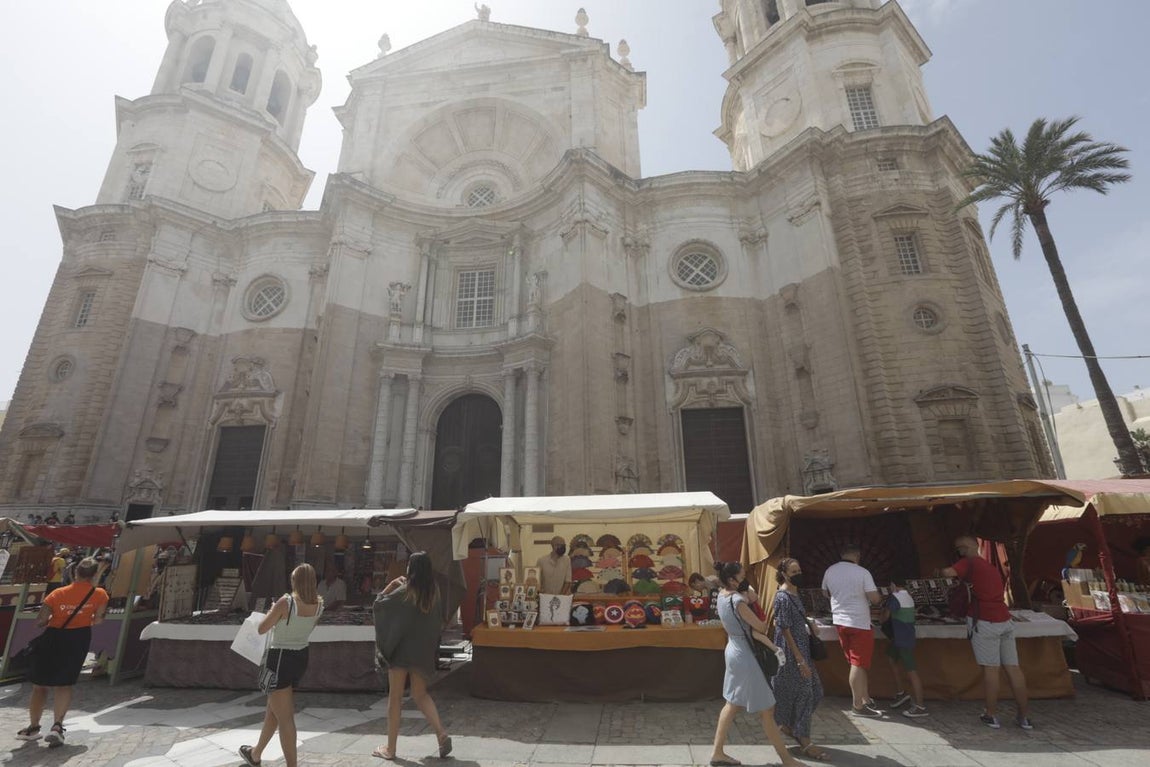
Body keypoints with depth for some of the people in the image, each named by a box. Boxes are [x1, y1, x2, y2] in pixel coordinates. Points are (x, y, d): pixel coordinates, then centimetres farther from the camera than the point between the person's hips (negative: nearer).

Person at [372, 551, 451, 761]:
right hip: (424, 650, 5)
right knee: (420, 694, 16)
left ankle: (390, 748, 22)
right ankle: (442, 734, 2)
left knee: (395, 697, 11)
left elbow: (377, 605, -5)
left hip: (401, 649, -5)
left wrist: (392, 584, 2)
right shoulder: (434, 591, -2)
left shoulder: (403, 592, -16)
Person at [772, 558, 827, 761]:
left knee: (815, 691, 15)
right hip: (792, 652, -9)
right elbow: (785, 630, -20)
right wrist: (799, 659, -19)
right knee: (802, 694, 1)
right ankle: (804, 743, 16)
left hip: (803, 649, 9)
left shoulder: (794, 594, 8)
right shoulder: (783, 597, -19)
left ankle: (789, 725, 30)